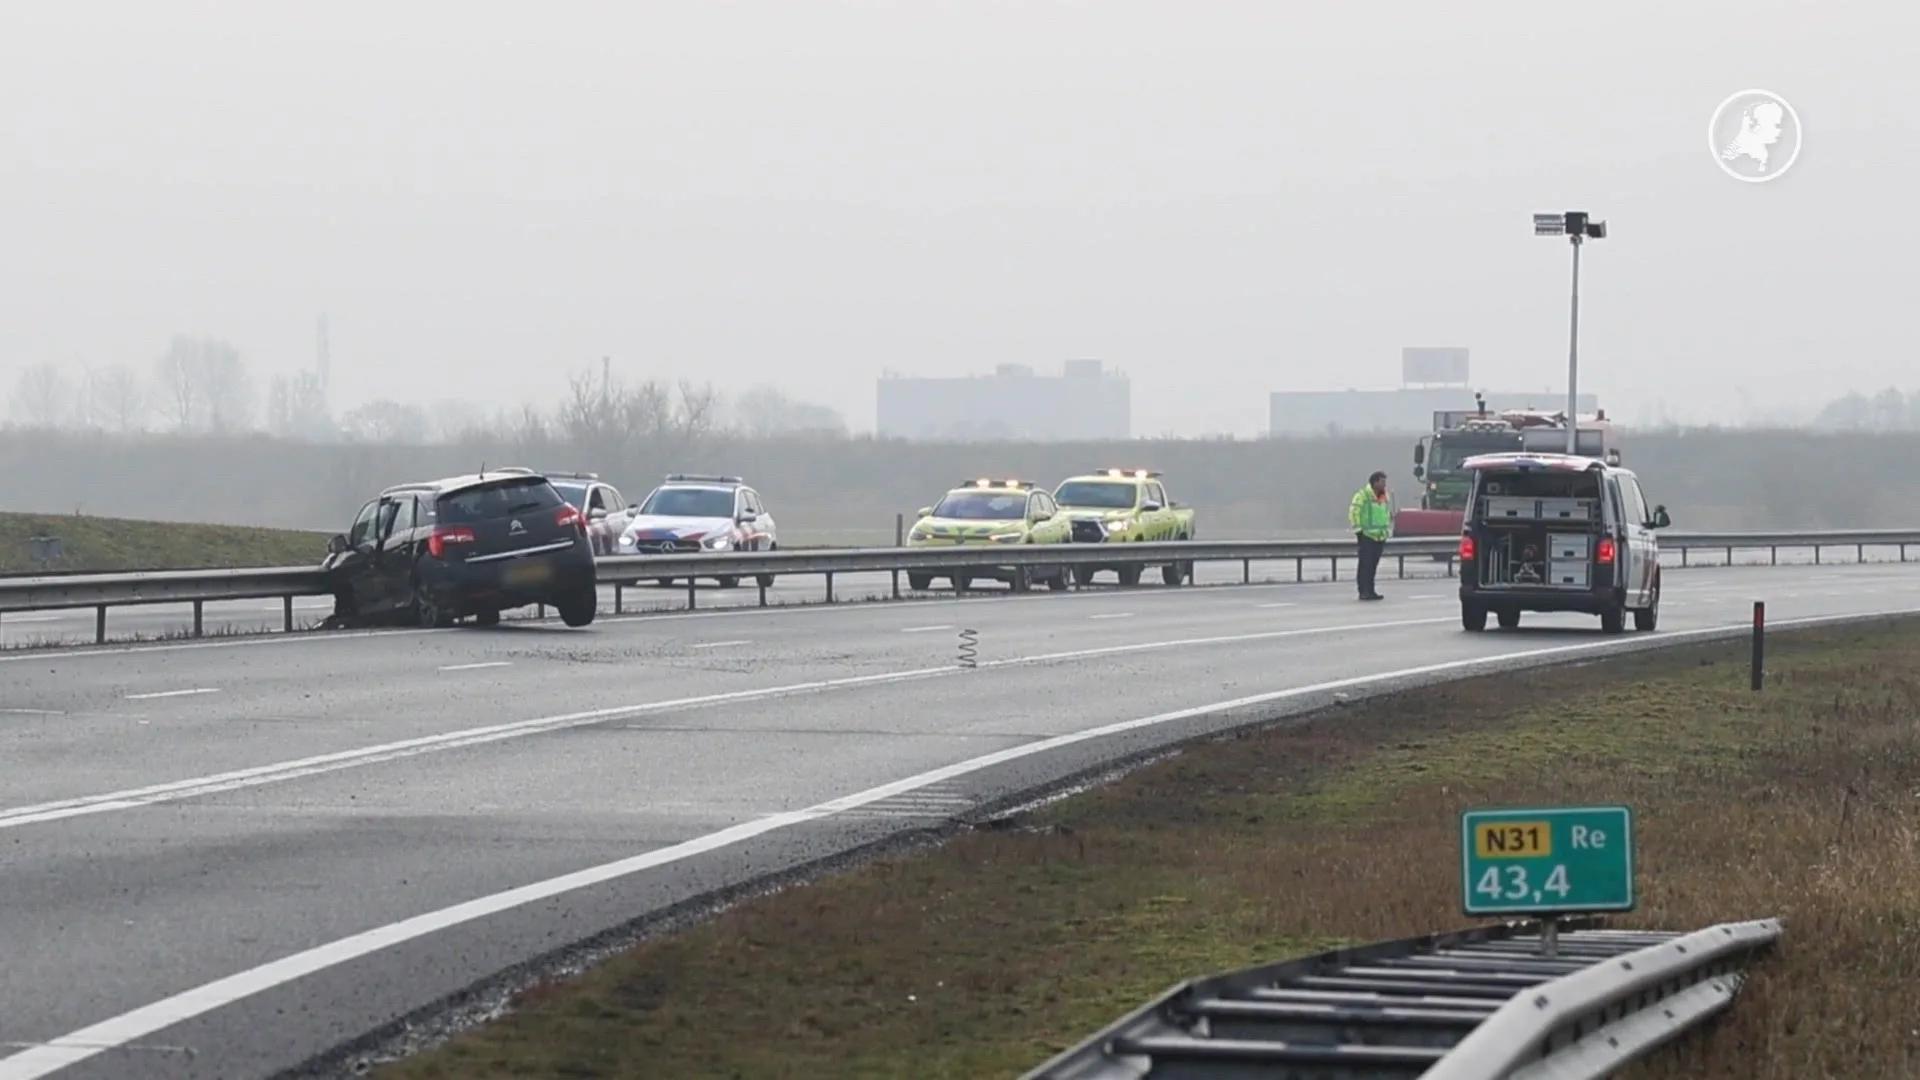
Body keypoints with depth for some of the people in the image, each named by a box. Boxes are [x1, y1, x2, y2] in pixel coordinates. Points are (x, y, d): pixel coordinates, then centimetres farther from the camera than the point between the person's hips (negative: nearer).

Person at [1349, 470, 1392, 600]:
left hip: (1380, 536, 7)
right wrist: (1358, 529, -13)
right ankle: (1364, 592, -8)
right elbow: (1353, 512, -12)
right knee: (1365, 564, -8)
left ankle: (1370, 591, 13)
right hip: (1367, 536, -7)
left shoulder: (1384, 497, 15)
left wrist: (1387, 530, 22)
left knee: (1373, 565, 9)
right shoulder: (1363, 495, -9)